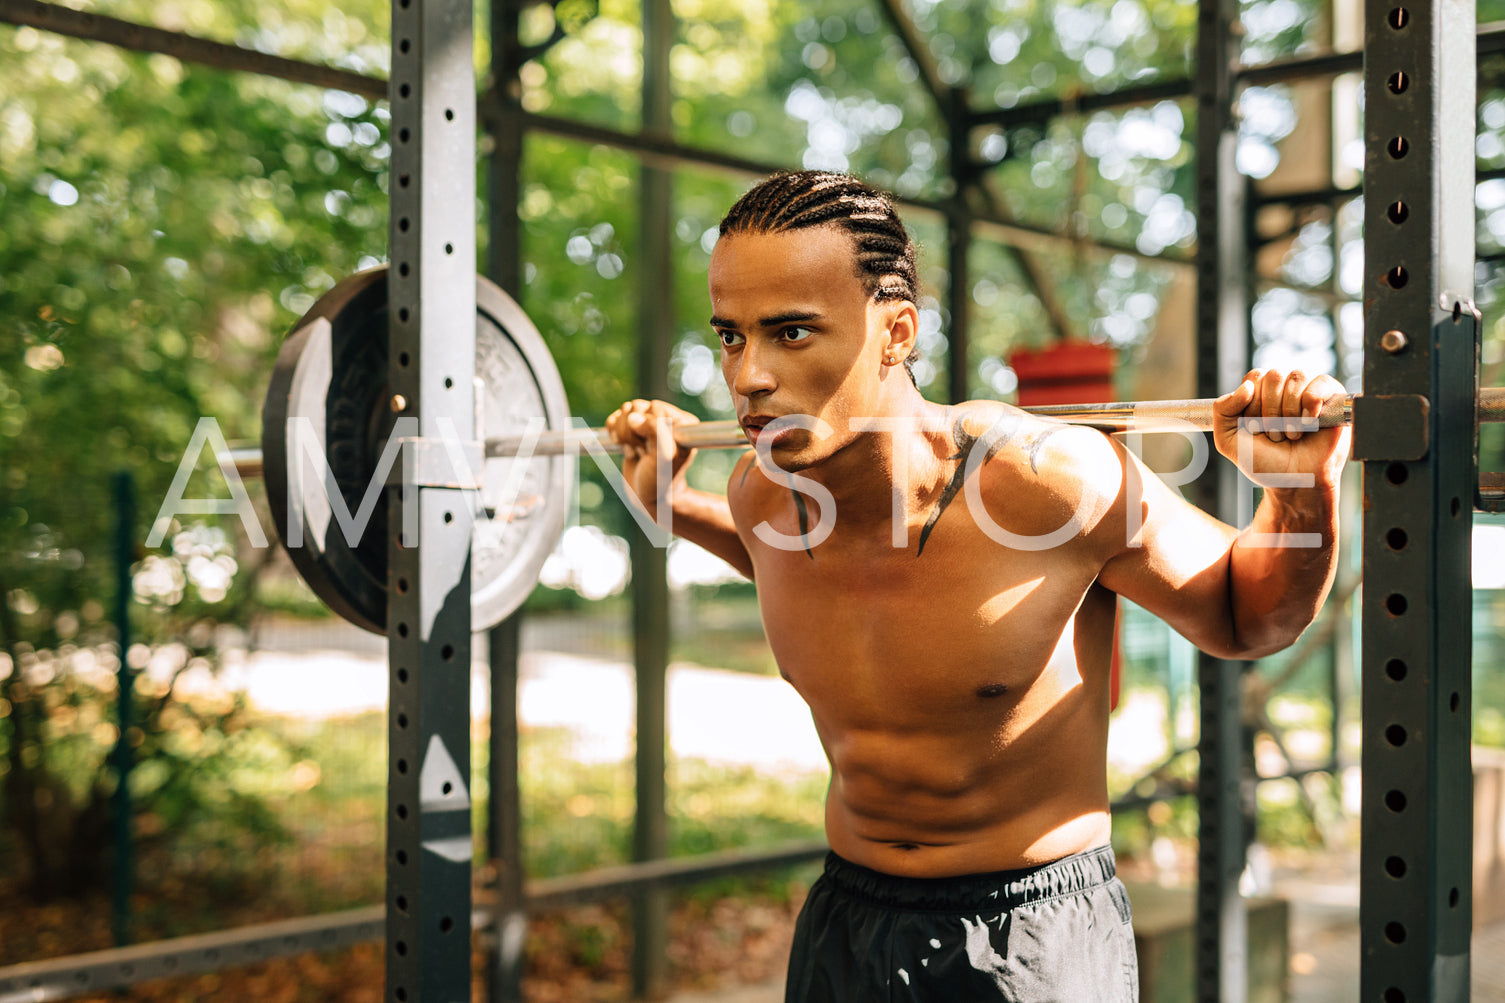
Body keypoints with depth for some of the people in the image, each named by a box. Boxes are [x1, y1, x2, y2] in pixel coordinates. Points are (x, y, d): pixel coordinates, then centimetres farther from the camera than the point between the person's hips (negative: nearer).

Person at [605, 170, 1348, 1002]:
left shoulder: (1057, 484, -24)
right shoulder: (761, 494, -10)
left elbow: (1246, 618, -8)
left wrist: (1303, 497, -25)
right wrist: (672, 505, 7)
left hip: (1034, 934, -4)